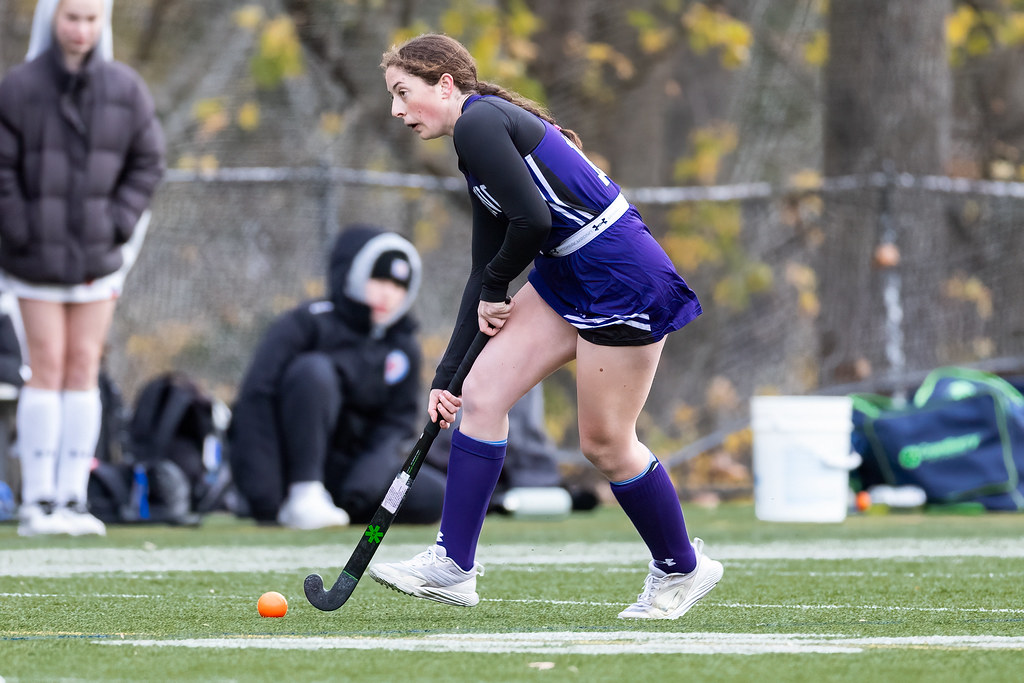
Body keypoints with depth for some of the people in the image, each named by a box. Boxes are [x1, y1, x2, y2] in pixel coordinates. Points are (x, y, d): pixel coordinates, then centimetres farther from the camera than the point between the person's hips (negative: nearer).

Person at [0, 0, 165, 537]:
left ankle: (72, 498, 8)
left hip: (99, 255, 2)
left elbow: (148, 163, 7)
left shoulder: (125, 90, 0)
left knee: (84, 367, 4)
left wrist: (119, 225, -3)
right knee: (47, 368, -4)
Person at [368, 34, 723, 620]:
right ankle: (453, 565, 2)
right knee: (481, 391, 0)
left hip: (624, 280, -10)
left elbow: (532, 221, -22)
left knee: (604, 444, 1)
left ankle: (682, 568, 22)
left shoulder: (479, 123, -13)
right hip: (567, 276, 10)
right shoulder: (478, 142, 16)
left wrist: (495, 289, -2)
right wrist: (446, 376, 15)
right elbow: (486, 275, 18)